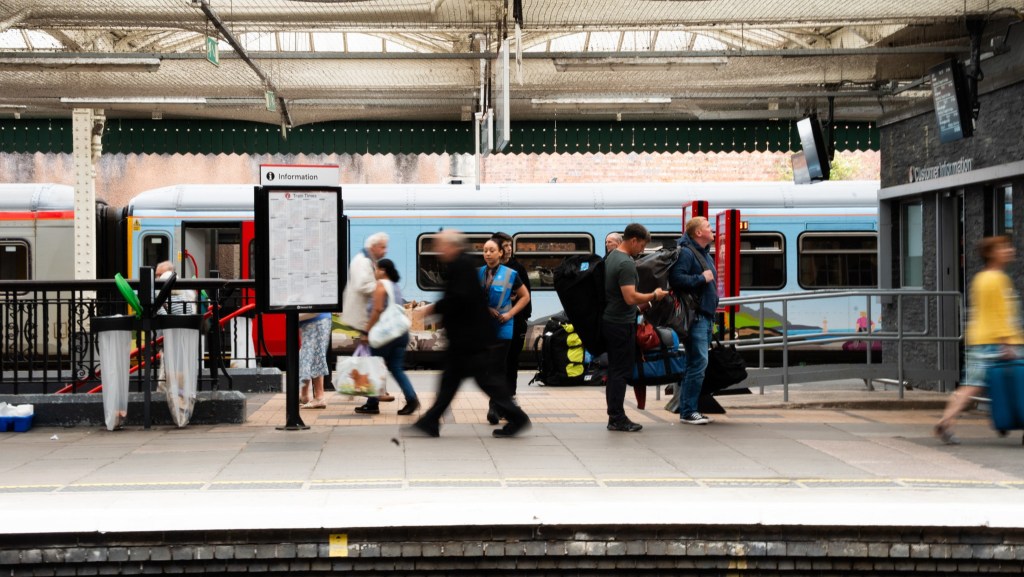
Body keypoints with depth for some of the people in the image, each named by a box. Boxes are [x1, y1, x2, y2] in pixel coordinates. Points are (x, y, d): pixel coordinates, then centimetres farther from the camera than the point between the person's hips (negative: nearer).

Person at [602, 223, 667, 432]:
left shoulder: (611, 257, 12)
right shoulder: (626, 263, -19)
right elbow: (630, 298, -25)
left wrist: (643, 300, 23)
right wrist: (654, 296, -12)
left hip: (610, 320, 10)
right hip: (622, 324, -10)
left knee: (615, 370, 13)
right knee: (621, 372, -5)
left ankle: (615, 416, 18)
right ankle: (617, 419, -2)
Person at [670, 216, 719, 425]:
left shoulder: (704, 253, 20)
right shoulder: (685, 252, -11)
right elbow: (676, 279, -24)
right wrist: (702, 278, -17)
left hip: (705, 315, 10)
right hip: (695, 316, -10)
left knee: (696, 363, 11)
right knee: (698, 363, -13)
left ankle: (688, 409, 16)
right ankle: (687, 412, -9)